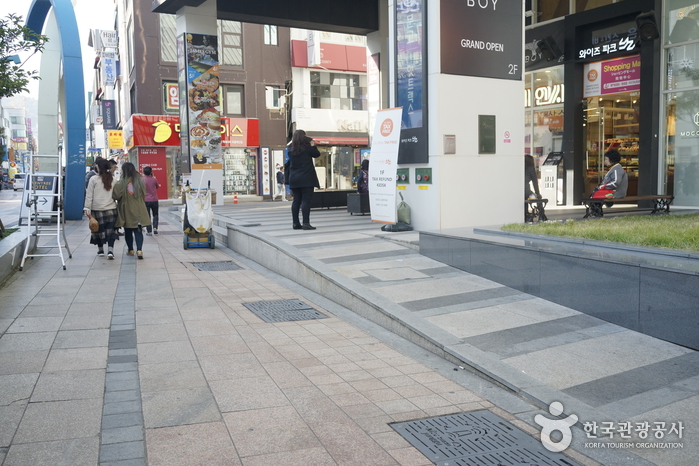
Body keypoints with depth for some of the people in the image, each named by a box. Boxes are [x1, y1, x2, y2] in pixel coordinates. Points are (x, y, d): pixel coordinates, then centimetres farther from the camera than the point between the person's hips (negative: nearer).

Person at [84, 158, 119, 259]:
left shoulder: (93, 179, -5)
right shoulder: (113, 179, 2)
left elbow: (89, 195, -5)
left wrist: (87, 208, -3)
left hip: (97, 209, -1)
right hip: (111, 209, 2)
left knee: (99, 230, 12)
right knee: (110, 230, 3)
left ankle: (100, 250, 23)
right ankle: (110, 250, -9)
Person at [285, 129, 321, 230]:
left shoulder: (291, 150, 6)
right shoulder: (307, 148, -8)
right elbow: (316, 154, 5)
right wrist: (313, 145, 15)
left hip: (294, 179, 6)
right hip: (306, 178, -5)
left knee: (296, 200, 9)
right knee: (306, 200, -6)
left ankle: (296, 223, 12)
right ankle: (306, 223, -12)